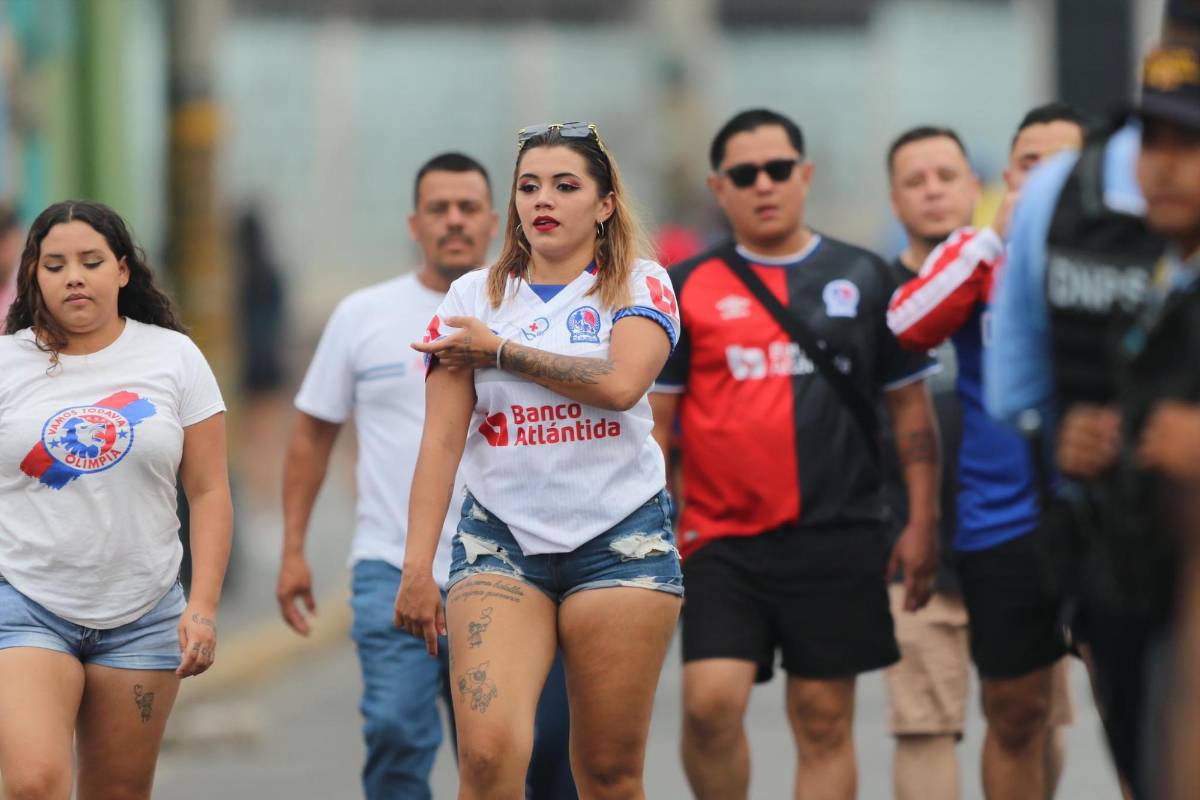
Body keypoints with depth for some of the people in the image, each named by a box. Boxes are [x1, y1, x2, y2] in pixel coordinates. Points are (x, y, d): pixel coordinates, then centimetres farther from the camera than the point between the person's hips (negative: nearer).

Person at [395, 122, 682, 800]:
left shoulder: (639, 285, 3)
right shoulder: (474, 297, 9)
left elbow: (620, 383, -17)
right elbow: (442, 437, 3)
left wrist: (498, 350, -8)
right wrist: (417, 565, -6)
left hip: (619, 536, -1)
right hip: (501, 539, 1)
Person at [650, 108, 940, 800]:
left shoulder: (863, 279, 7)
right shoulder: (687, 290, 5)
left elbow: (911, 406, 10)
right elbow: (654, 418, 6)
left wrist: (923, 524, 4)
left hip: (838, 536, 1)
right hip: (723, 538, -1)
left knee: (825, 723, 2)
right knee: (711, 701, -14)